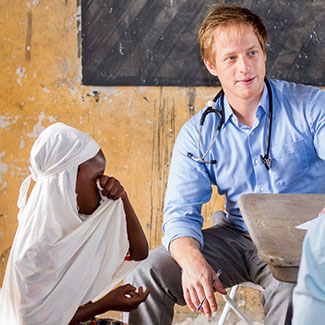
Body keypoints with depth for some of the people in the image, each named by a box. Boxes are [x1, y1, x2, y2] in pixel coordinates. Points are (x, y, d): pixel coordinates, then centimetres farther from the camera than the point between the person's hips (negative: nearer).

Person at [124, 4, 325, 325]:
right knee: (149, 274, -14)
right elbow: (181, 212, -2)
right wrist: (192, 260, -25)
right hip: (235, 236, 3)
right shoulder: (197, 133, 4)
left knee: (290, 289, -35)